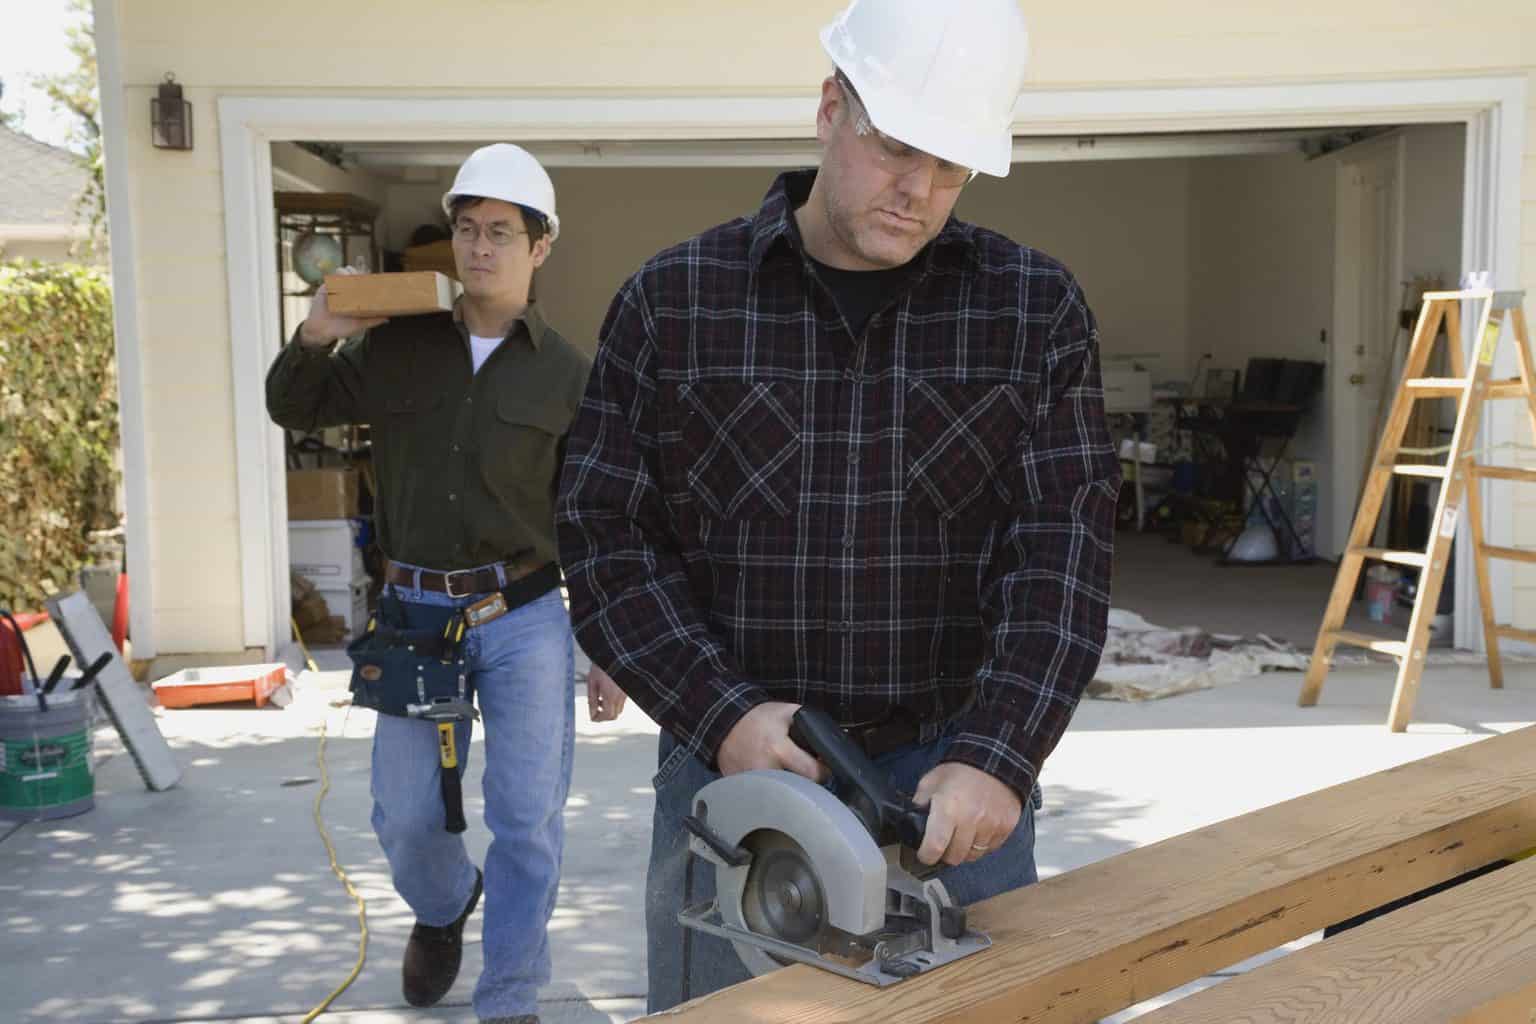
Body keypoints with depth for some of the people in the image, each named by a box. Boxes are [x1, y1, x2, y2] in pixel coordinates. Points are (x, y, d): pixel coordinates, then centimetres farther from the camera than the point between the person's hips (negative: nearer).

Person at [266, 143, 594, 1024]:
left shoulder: (567, 374, 0)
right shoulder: (397, 347, 5)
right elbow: (294, 410, 16)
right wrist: (315, 338, -5)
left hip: (525, 617, -2)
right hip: (416, 613, 2)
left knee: (528, 820, -1)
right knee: (406, 817, 10)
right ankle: (446, 906, 44)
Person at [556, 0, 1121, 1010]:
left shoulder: (1035, 307, 1)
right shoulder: (671, 302, 0)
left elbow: (1062, 548, -6)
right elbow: (607, 537, -1)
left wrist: (997, 756, -19)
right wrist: (722, 712, -14)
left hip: (957, 782, 1)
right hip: (732, 764, 0)